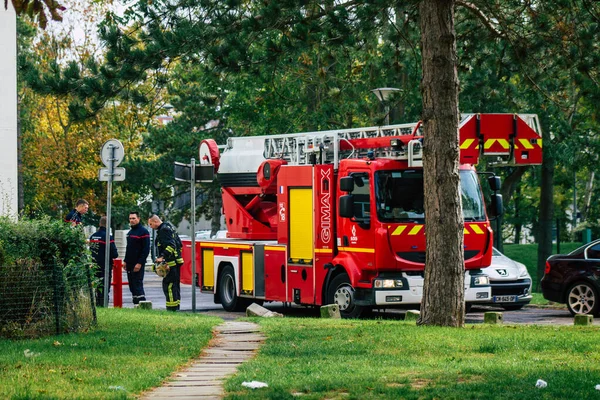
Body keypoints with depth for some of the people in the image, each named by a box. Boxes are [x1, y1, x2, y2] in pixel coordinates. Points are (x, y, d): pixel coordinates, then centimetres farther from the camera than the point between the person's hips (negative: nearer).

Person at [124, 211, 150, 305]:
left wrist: (140, 263, -20)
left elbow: (146, 249, -14)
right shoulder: (130, 232, 18)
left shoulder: (143, 232, -9)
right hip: (130, 264, 8)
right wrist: (125, 261, 17)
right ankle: (136, 304, 12)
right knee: (132, 286, 8)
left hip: (138, 265, -8)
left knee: (137, 284, -12)